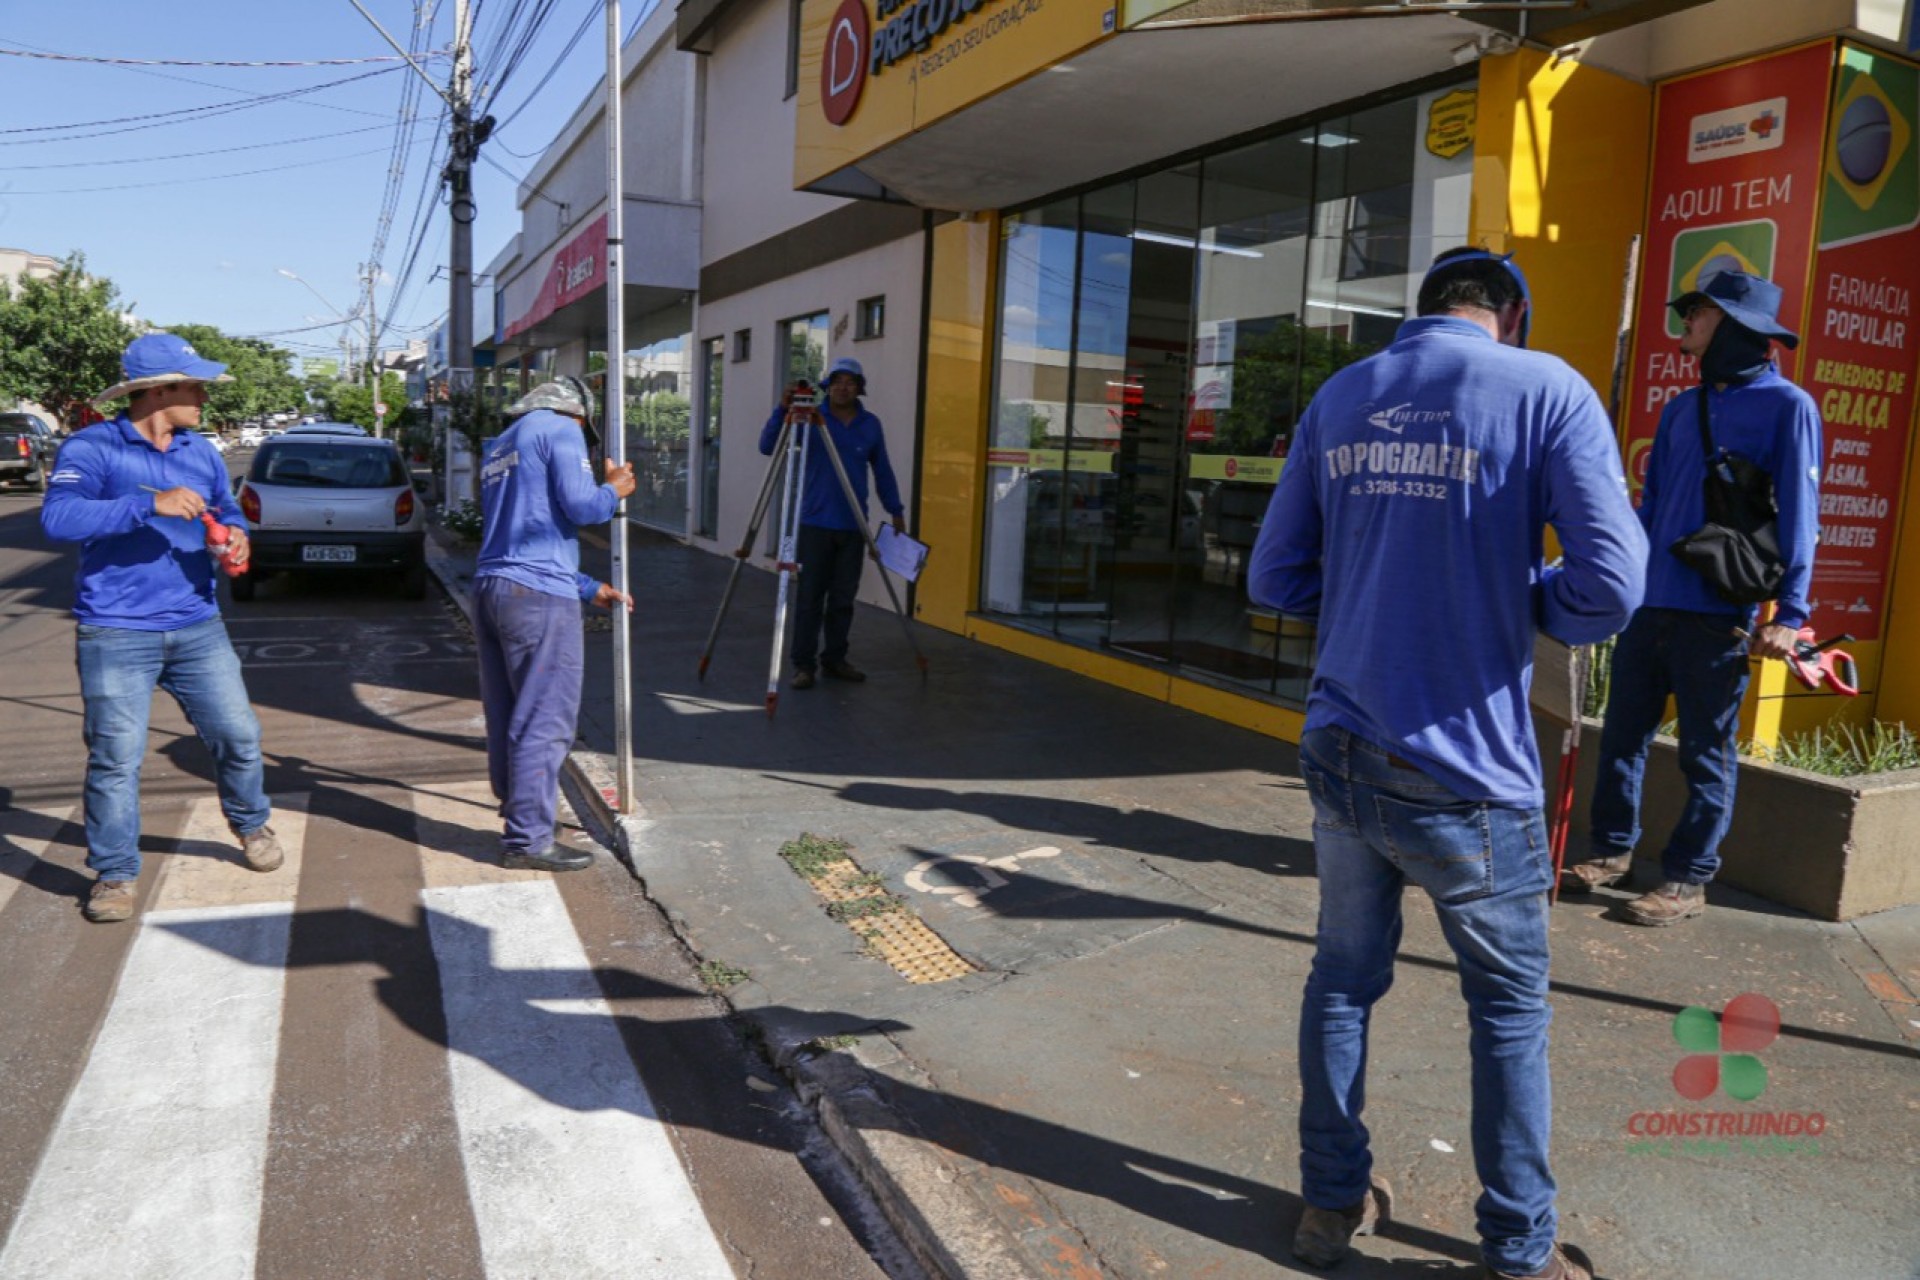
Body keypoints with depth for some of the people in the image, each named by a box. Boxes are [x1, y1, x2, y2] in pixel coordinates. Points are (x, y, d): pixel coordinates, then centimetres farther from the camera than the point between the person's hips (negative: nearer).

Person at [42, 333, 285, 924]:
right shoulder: (92, 447, -8)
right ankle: (114, 874, 15)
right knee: (116, 757, -2)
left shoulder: (201, 452, 10)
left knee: (238, 735, 7)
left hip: (198, 627, 5)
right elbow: (57, 518, -22)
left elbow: (229, 512, 22)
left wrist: (236, 537, -2)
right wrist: (152, 503, -31)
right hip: (116, 634, -5)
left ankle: (251, 825, 33)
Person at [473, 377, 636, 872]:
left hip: (489, 588, 9)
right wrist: (614, 489, 7)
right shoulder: (560, 429, -1)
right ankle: (529, 840, -1)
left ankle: (518, 820, 24)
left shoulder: (500, 446, 25)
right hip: (538, 596, -9)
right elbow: (580, 505, -15)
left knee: (507, 719, 14)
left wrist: (590, 588, 30)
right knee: (544, 723, -4)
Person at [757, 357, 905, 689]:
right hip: (815, 524, -3)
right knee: (810, 596, -3)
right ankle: (803, 664, 4)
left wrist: (896, 511, 12)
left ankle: (835, 659, 20)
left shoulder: (870, 424, 8)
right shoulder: (810, 419, 0)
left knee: (843, 598, 8)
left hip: (853, 526, 3)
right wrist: (782, 411, -20)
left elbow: (883, 471, 15)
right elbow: (767, 447, -7)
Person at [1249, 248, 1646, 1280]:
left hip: (1342, 755, 4)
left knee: (1344, 976, 19)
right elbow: (1610, 588, -16)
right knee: (1510, 1007, 15)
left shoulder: (1338, 398, 5)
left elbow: (1274, 580, 6)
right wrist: (1525, 601, 4)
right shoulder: (1545, 391, -8)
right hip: (1465, 770, -4)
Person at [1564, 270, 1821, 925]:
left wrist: (1789, 611, -13)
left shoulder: (1787, 405, -4)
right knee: (1623, 732, 10)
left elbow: (1798, 514, -8)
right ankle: (1612, 849, 24)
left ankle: (1688, 878, 14)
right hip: (1648, 602, 6)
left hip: (1719, 613, -6)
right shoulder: (1680, 407, 14)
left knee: (1707, 751, 4)